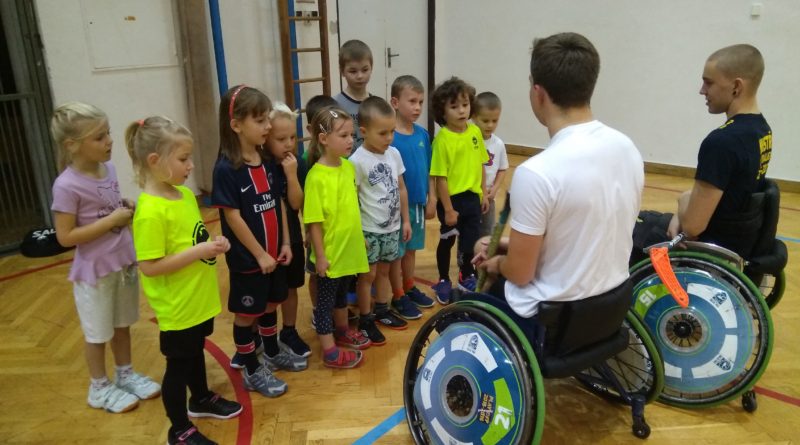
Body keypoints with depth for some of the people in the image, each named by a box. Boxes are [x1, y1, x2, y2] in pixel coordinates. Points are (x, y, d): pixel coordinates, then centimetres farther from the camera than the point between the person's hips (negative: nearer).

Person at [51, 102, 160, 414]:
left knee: (122, 324, 21)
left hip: (124, 262, 6)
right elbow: (65, 237, -21)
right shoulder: (67, 186, -22)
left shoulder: (108, 168, -2)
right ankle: (100, 388, 33)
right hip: (95, 271, -6)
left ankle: (126, 374, 40)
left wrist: (128, 210, -7)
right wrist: (112, 220, -23)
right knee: (98, 333, 13)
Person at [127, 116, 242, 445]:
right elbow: (149, 267, -26)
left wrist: (213, 243, -4)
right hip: (177, 307, -8)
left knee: (196, 352, 26)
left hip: (199, 299, 8)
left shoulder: (185, 194, 1)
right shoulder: (150, 211, -25)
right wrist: (200, 251, -26)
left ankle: (201, 399, 48)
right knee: (178, 364, 9)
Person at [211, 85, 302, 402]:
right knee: (246, 314, 9)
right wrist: (259, 255, -16)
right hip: (248, 259, -7)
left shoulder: (268, 162, 1)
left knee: (270, 305, 22)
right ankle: (252, 372, 24)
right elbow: (233, 217, -19)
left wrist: (285, 243, 4)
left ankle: (273, 354, 42)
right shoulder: (226, 169, -19)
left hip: (273, 254, 7)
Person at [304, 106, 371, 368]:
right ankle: (330, 351, 20)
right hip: (329, 253, -7)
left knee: (342, 294, 25)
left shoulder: (349, 167, 1)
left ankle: (342, 331, 44)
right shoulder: (316, 176, -21)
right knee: (325, 299, 9)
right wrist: (320, 255, -16)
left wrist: (360, 238, 16)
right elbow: (313, 222, -18)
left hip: (349, 248, 7)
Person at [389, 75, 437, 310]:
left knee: (411, 248, 20)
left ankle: (410, 288, 37)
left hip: (418, 202, 6)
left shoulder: (423, 135, 1)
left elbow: (428, 171, 8)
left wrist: (431, 199, 9)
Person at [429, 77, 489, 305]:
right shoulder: (442, 139, -17)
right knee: (447, 241, 14)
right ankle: (444, 281, 33)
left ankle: (466, 276, 41)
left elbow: (480, 164, 9)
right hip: (451, 199, -5)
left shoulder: (475, 131, 0)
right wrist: (448, 208, -16)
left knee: (470, 241, 18)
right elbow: (441, 177, -17)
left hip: (472, 197, 5)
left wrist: (483, 193, 8)